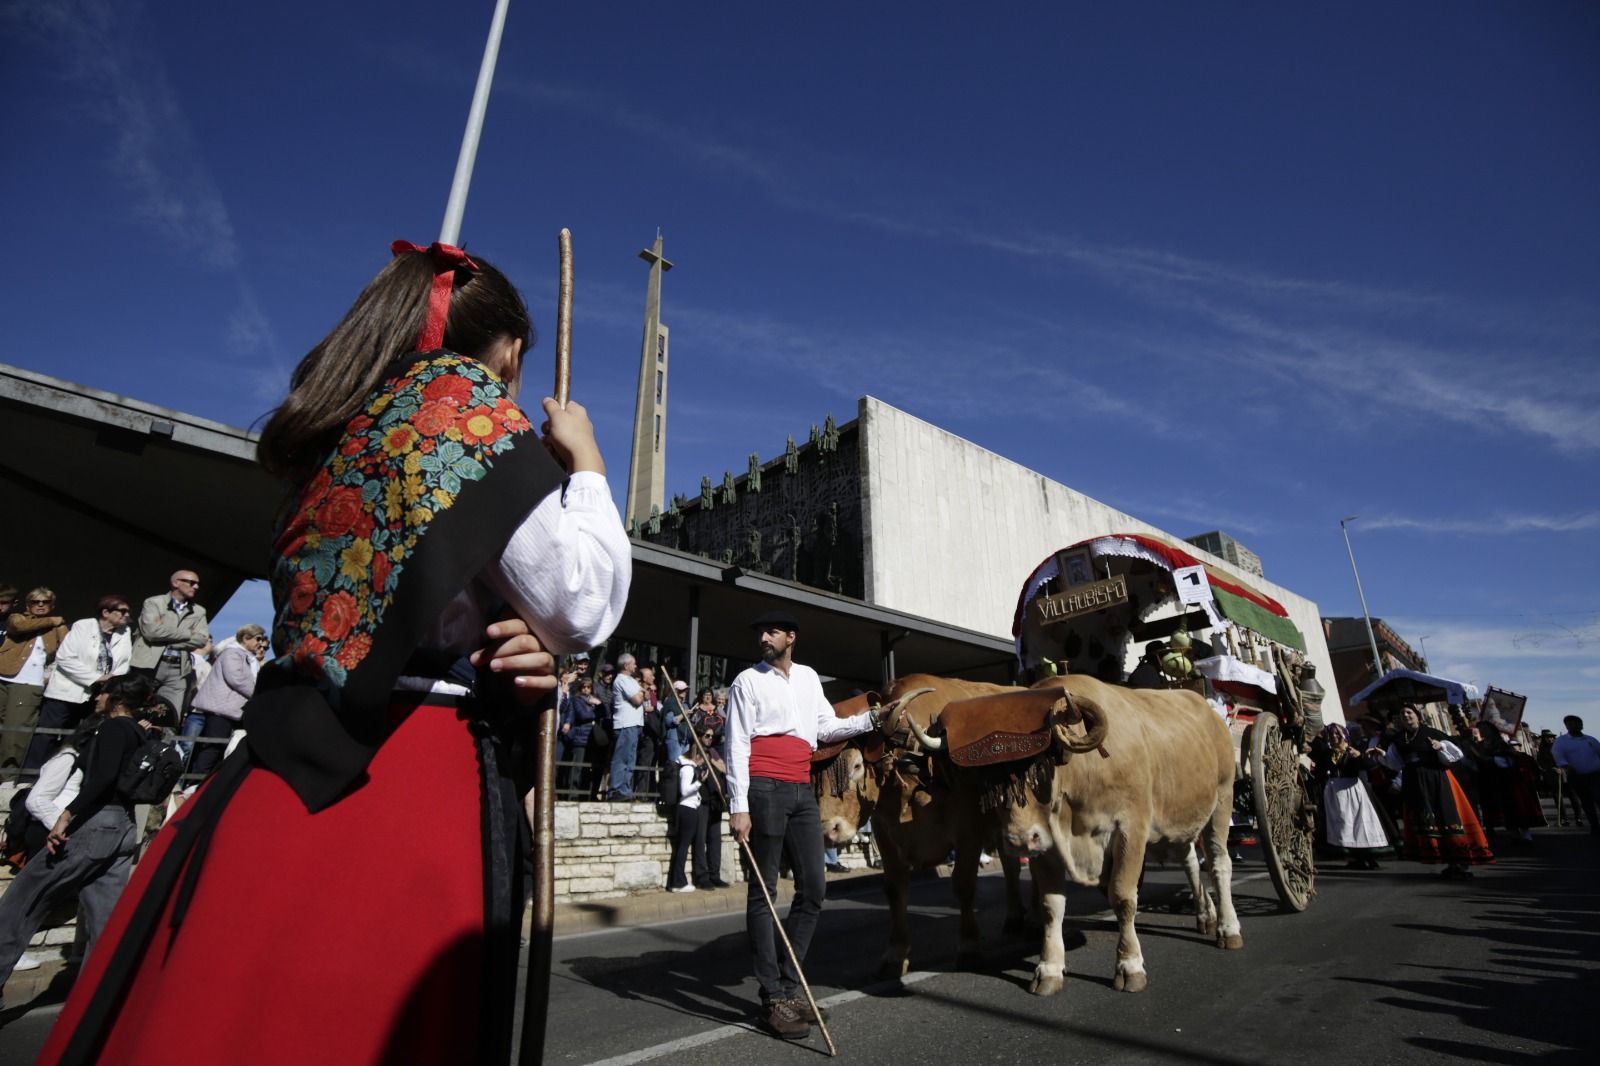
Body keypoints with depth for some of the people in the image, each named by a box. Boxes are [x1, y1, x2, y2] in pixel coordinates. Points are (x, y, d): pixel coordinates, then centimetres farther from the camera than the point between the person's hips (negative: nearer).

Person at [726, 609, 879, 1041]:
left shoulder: (808, 677, 15)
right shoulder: (748, 681, -1)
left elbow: (828, 727, 20)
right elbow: (738, 745, -6)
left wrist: (870, 719, 8)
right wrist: (739, 807, -13)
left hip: (803, 791, 6)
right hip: (765, 789, -6)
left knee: (813, 887, 9)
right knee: (763, 890, 1)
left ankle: (789, 985, 22)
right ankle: (773, 998, 10)